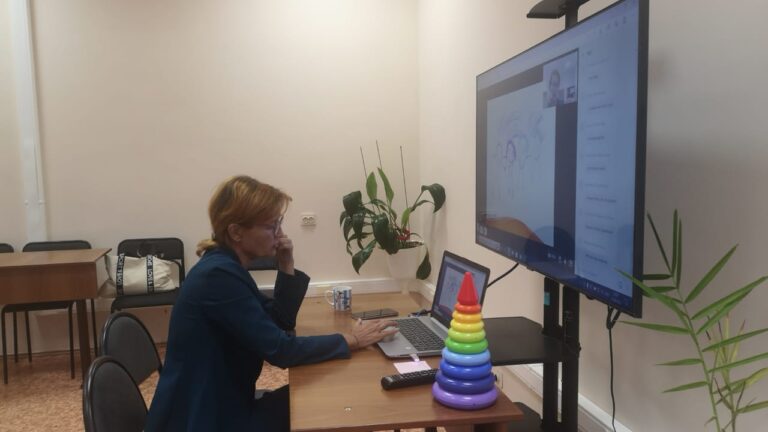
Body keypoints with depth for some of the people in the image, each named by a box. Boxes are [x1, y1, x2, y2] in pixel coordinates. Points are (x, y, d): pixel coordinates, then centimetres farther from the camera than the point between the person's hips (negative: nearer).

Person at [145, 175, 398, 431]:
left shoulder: (227, 266, 4)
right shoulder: (219, 275, -26)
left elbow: (280, 322, 11)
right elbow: (280, 350, -26)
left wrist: (286, 267, -2)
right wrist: (352, 341, -17)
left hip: (222, 402, 9)